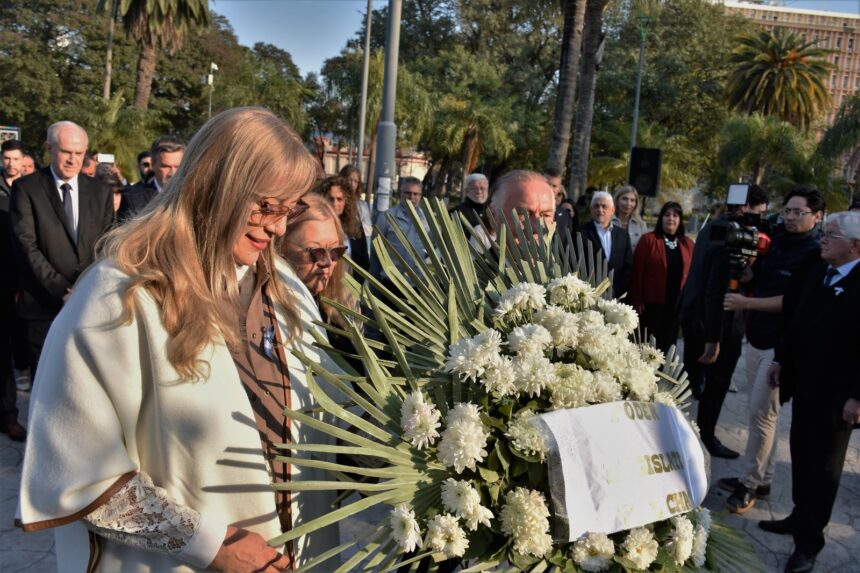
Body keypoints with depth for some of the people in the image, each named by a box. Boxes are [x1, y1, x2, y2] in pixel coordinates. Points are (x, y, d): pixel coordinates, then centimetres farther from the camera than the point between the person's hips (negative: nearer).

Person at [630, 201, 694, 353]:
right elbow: (637, 271, -7)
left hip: (677, 304, 4)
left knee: (668, 343, 13)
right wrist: (637, 300, -10)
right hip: (651, 303, -4)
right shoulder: (648, 239, -6)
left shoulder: (688, 243, 6)